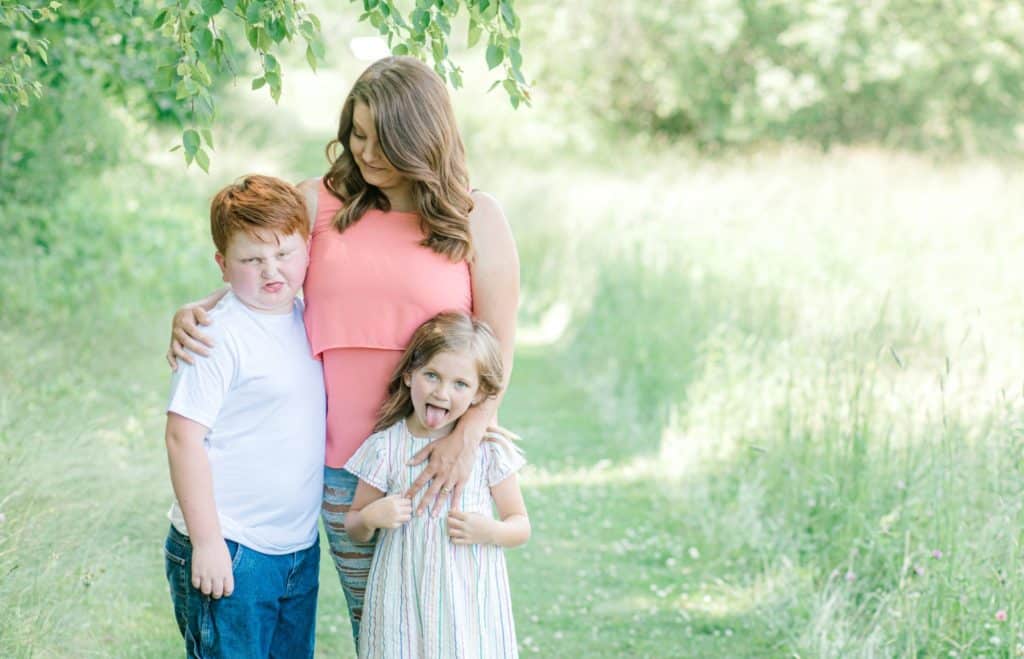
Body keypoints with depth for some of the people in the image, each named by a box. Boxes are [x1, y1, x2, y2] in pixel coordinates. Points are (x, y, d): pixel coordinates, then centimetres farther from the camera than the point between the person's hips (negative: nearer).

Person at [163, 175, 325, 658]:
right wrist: (206, 541, -18)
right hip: (229, 551, -7)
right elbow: (184, 437, -16)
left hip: (301, 547, 7)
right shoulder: (219, 335, -15)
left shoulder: (308, 321, 8)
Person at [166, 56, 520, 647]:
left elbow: (498, 344, -4)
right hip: (344, 463, 2)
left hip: (435, 462, -2)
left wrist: (469, 433, -17)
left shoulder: (477, 217, -1)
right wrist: (193, 312, -10)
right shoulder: (320, 203, 3)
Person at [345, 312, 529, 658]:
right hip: (403, 601, 0)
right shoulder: (385, 447, -2)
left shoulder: (488, 448, -2)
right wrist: (371, 517, -14)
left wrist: (490, 531, -14)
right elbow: (353, 529, 8)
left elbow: (521, 526, 6)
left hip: (470, 600, 0)